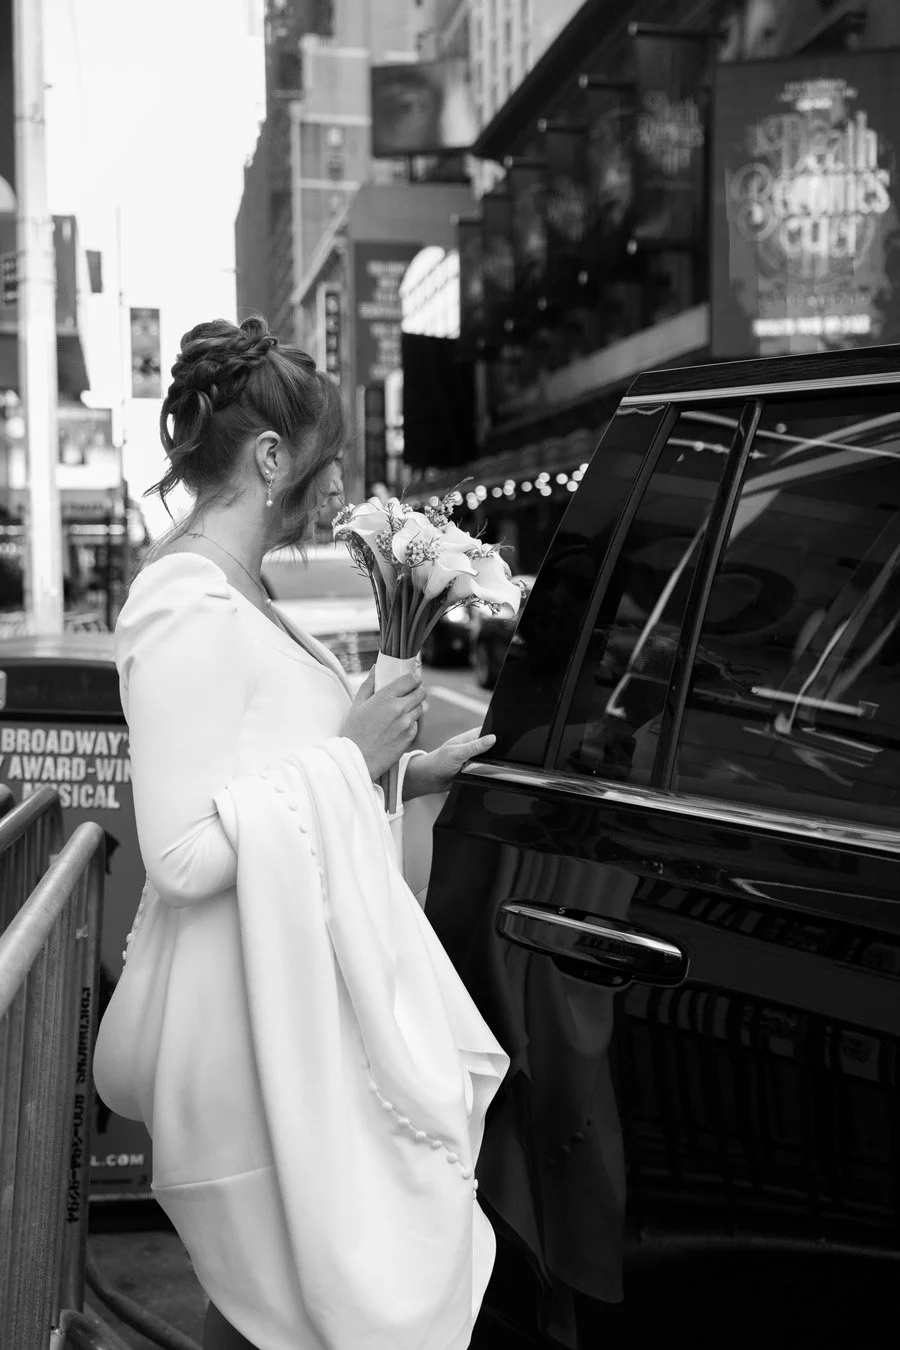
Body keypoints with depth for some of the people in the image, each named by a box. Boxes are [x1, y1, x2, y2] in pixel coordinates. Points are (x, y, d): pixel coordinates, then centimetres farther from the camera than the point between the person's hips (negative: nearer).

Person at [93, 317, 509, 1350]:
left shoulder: (226, 590, 11)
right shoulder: (190, 614, -20)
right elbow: (183, 854, -25)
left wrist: (402, 772, 15)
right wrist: (348, 755, -19)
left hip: (294, 986, 10)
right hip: (251, 1019, -10)